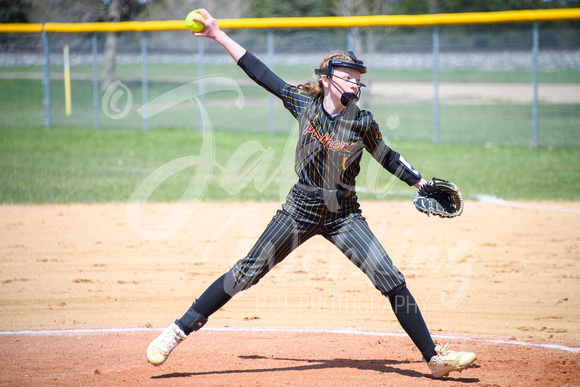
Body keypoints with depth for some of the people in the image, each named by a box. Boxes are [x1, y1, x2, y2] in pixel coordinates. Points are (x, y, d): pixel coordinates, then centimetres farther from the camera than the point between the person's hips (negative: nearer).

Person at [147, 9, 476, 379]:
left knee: (392, 280, -9)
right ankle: (180, 330, 4)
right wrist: (218, 35, 1)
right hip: (301, 209, 0)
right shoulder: (304, 102, -5)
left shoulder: (362, 122, -7)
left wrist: (422, 183, 4)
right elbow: (261, 73, -1)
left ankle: (435, 357, -1)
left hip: (344, 215, 0)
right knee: (248, 271, -3)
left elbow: (386, 157, 9)